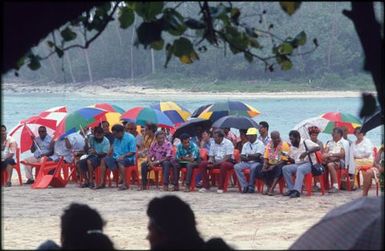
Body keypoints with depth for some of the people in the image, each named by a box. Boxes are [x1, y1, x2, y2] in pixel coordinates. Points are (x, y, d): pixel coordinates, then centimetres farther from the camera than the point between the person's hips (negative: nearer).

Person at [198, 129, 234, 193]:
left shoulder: (228, 143, -9)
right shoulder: (213, 144, 12)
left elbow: (228, 157, -17)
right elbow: (211, 156, 15)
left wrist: (216, 164, -23)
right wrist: (210, 162, -11)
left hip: (227, 162, -6)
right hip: (216, 162, 6)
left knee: (223, 165, -41)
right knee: (202, 164, -13)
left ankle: (220, 187, -34)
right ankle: (206, 186, -10)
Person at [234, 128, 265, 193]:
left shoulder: (260, 144, -1)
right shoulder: (245, 145, 17)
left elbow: (257, 156, -13)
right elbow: (242, 157, 9)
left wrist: (247, 155, -6)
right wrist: (251, 157, -10)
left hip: (257, 163, -6)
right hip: (247, 163, 6)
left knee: (253, 167, -39)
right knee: (236, 167, -21)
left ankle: (251, 187, -26)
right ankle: (244, 186, -26)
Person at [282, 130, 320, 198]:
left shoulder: (306, 142, -5)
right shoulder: (292, 148, 16)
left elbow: (318, 147, -18)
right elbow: (293, 161, 19)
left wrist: (306, 152, -26)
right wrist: (288, 158, -4)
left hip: (309, 164, -7)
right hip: (297, 164, 7)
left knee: (300, 169, -38)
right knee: (285, 168, -16)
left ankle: (297, 191, -47)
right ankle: (291, 189, -19)